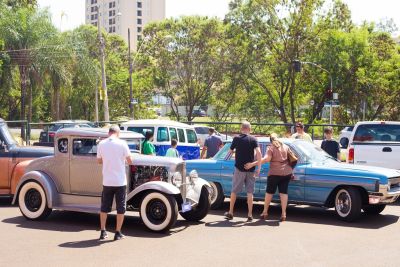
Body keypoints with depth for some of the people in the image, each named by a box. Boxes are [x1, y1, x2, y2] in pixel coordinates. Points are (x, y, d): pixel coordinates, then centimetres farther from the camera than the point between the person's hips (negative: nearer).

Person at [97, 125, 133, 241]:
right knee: (121, 208, 8)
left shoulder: (101, 144, 0)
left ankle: (103, 231, 17)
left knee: (104, 207, 15)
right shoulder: (122, 143, -9)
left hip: (107, 182, 3)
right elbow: (130, 161, -7)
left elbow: (99, 161, 10)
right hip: (120, 181, -3)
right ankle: (118, 233, 9)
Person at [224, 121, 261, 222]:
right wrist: (258, 168, -11)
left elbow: (230, 151, 8)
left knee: (234, 191, 11)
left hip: (239, 168, 0)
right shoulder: (253, 139, -3)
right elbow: (258, 152, -14)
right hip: (251, 170, 1)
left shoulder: (236, 139, -2)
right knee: (250, 192, 5)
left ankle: (230, 213, 16)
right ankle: (250, 215, 3)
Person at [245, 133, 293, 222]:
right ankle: (283, 214, -3)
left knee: (269, 192, 9)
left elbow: (266, 159, -20)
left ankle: (265, 212, 15)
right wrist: (291, 171, 21)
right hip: (287, 173, 4)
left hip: (275, 173, -3)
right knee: (283, 192, 4)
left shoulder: (270, 148, -5)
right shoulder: (286, 147, 10)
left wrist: (252, 164, -24)